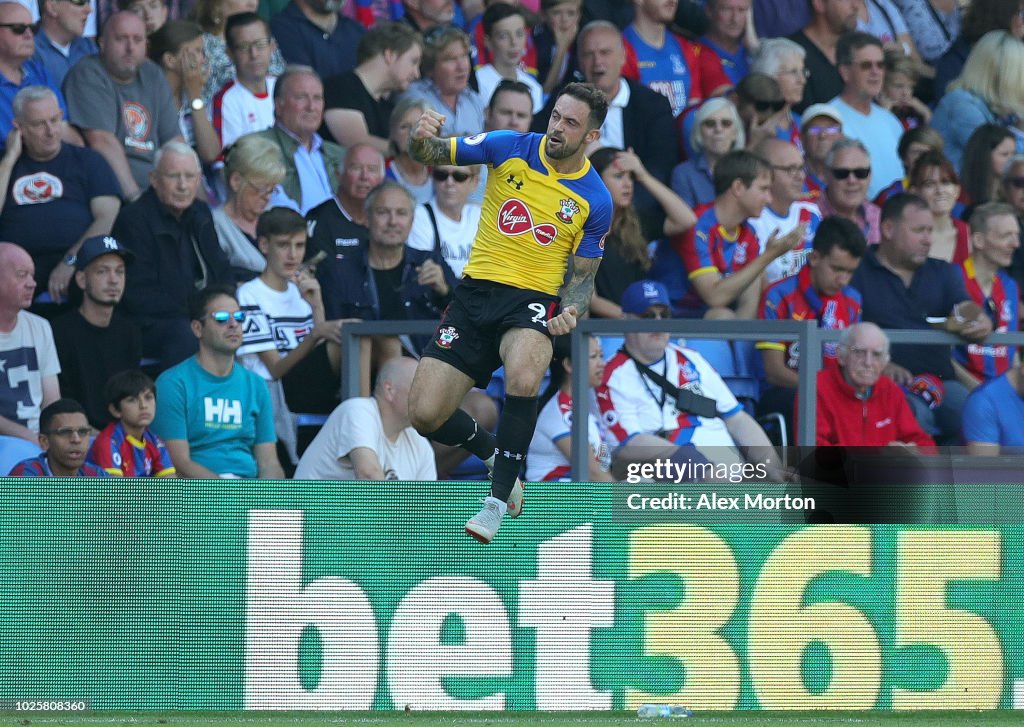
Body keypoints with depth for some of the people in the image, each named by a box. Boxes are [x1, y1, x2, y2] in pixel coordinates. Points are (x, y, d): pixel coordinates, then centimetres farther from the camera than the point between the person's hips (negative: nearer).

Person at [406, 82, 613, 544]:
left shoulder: (595, 200, -3)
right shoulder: (510, 149, -1)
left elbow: (583, 276, 6)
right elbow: (434, 155, 1)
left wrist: (571, 311, -16)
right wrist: (423, 138, -24)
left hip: (534, 302, -2)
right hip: (476, 293, 2)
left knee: (523, 377, -37)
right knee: (425, 415, -7)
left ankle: (498, 499, -22)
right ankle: (494, 452, 27)